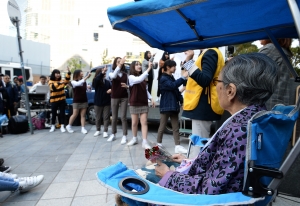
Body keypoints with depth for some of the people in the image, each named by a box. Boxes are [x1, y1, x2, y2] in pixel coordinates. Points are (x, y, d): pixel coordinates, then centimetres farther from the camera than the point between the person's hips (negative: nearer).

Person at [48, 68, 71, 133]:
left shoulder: (61, 80, 8)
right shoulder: (51, 82, -4)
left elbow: (67, 80, -11)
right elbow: (53, 87, -24)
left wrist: (68, 72, -24)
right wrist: (59, 83, -40)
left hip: (62, 100, 3)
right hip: (54, 100, -3)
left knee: (62, 113, 3)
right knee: (54, 114, 8)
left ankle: (62, 126, 9)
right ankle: (53, 126, 24)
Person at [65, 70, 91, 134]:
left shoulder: (84, 82, 2)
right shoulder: (73, 82, -8)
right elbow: (79, 83, -29)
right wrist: (86, 77, -34)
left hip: (84, 101, 3)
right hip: (76, 101, -3)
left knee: (83, 115, 4)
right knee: (75, 115, 3)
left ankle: (83, 128, 7)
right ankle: (69, 126, 23)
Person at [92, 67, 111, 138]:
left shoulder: (107, 82, 6)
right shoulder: (96, 81, -5)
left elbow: (111, 88, 15)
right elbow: (96, 79, -29)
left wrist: (111, 90, -11)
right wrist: (102, 72, -44)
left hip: (107, 102, 2)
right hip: (98, 103, -2)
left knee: (106, 117, 3)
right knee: (98, 117, 10)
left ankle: (105, 131, 10)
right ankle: (98, 130, 25)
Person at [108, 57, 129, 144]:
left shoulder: (125, 74, 6)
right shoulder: (111, 73, -1)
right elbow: (114, 76, -26)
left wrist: (126, 86, -13)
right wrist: (120, 65, -35)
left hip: (124, 97, 0)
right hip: (114, 97, 0)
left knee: (123, 117, -1)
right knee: (114, 117, 9)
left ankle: (124, 136, 4)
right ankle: (113, 134, 23)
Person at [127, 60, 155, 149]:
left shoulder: (142, 78, 11)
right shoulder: (131, 77, -8)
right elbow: (139, 80, -30)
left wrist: (151, 98, 1)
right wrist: (149, 69, -35)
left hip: (144, 103, 4)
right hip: (134, 104, -4)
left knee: (144, 122, -1)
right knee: (134, 123, 9)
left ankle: (145, 142, -1)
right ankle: (135, 139, 28)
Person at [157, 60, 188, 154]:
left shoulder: (172, 78, 16)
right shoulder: (163, 79, -9)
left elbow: (176, 91, 17)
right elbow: (172, 85, -28)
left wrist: (181, 100, 7)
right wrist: (183, 77, -30)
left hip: (174, 106, 8)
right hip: (166, 106, -8)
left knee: (176, 127, 4)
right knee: (162, 127, 5)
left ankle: (178, 146, 5)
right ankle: (159, 144, 20)